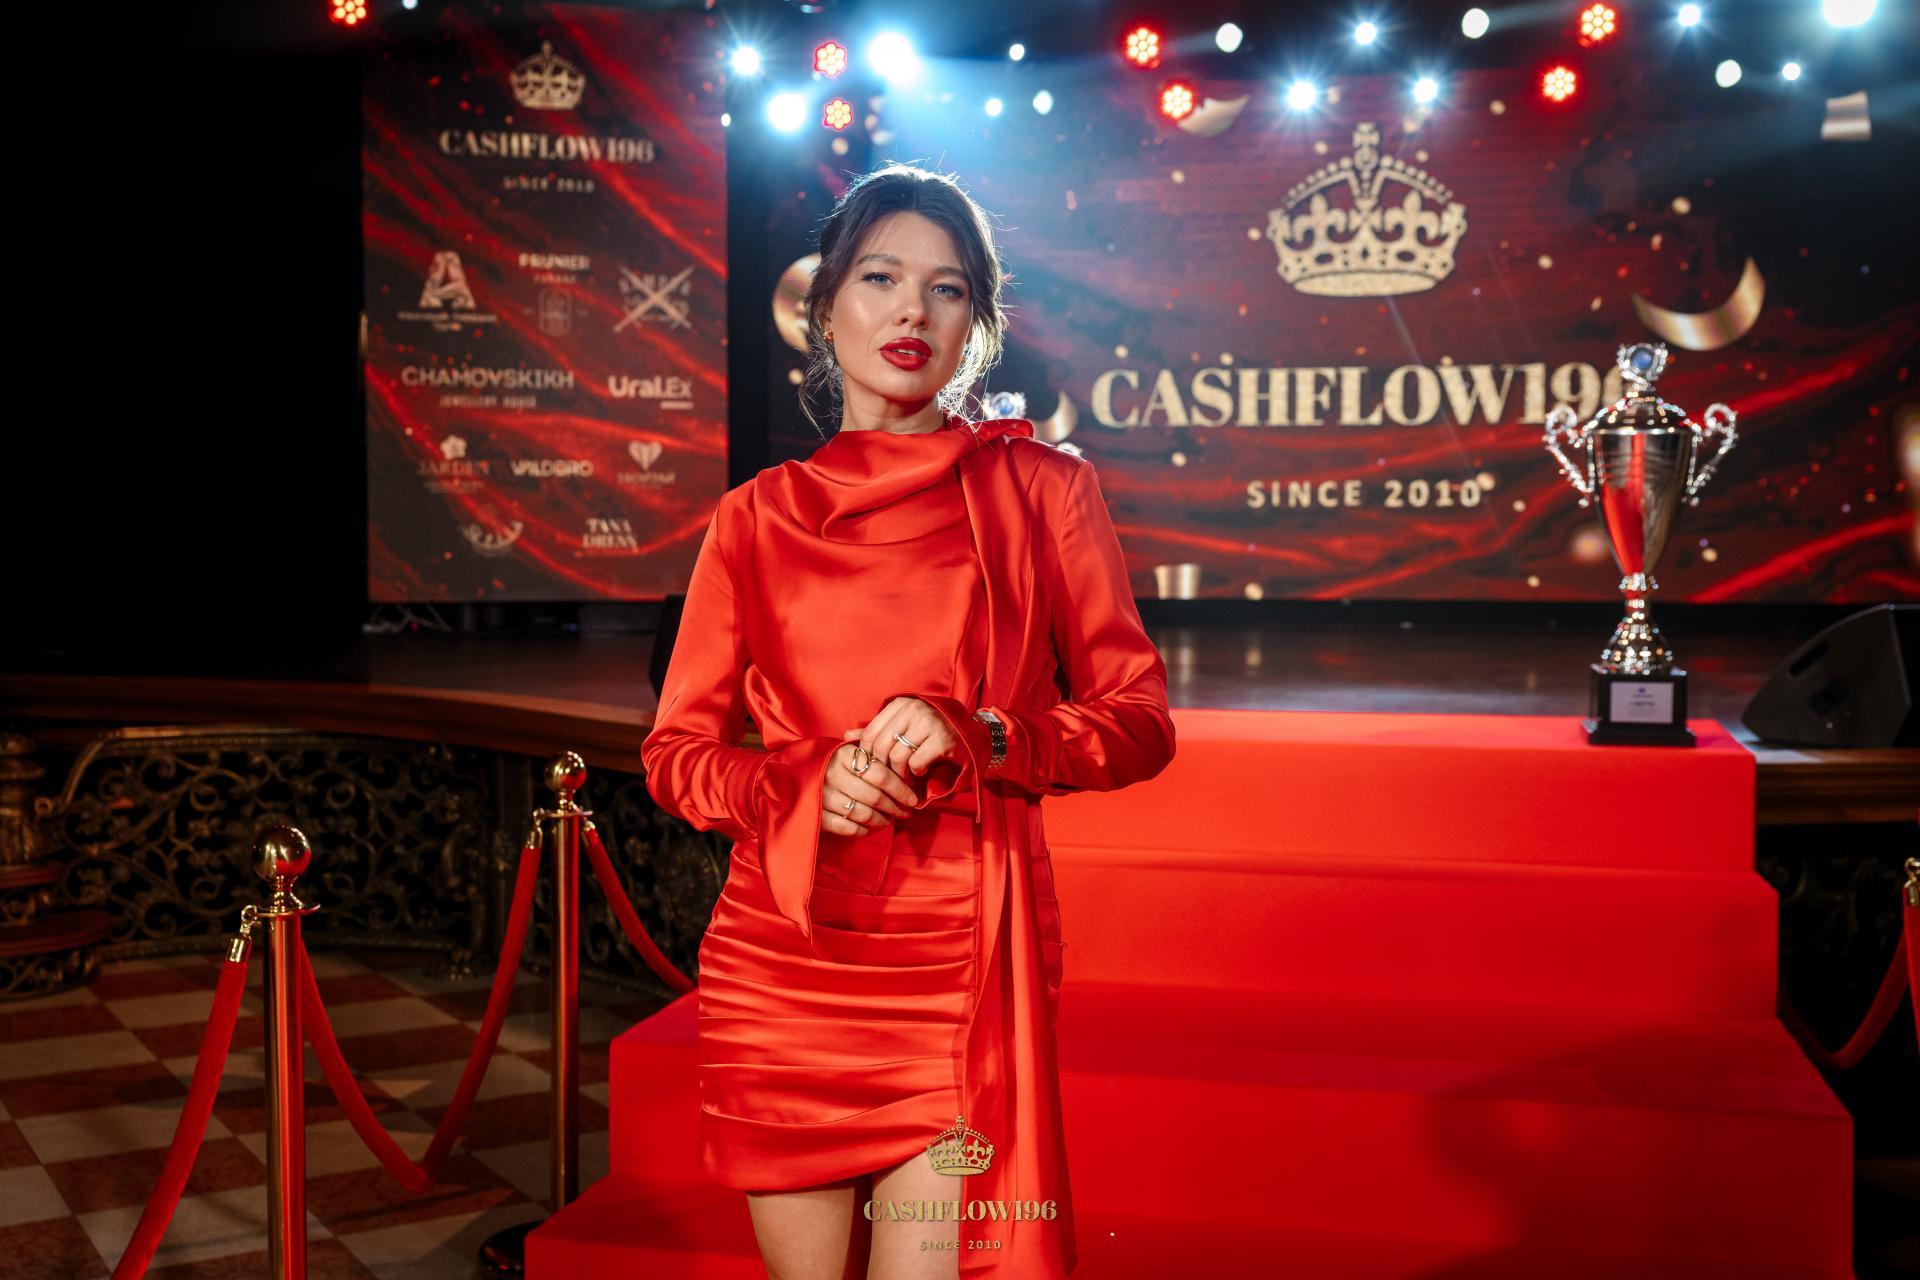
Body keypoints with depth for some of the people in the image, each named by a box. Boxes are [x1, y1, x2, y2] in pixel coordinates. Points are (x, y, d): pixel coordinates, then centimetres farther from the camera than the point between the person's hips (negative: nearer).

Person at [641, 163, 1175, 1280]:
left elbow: (1140, 721, 3)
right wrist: (800, 785, -11)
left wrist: (976, 737, -15)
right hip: (780, 959, 2)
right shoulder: (758, 517, 9)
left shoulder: (1038, 486, 5)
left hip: (959, 957, -2)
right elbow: (677, 750, 9)